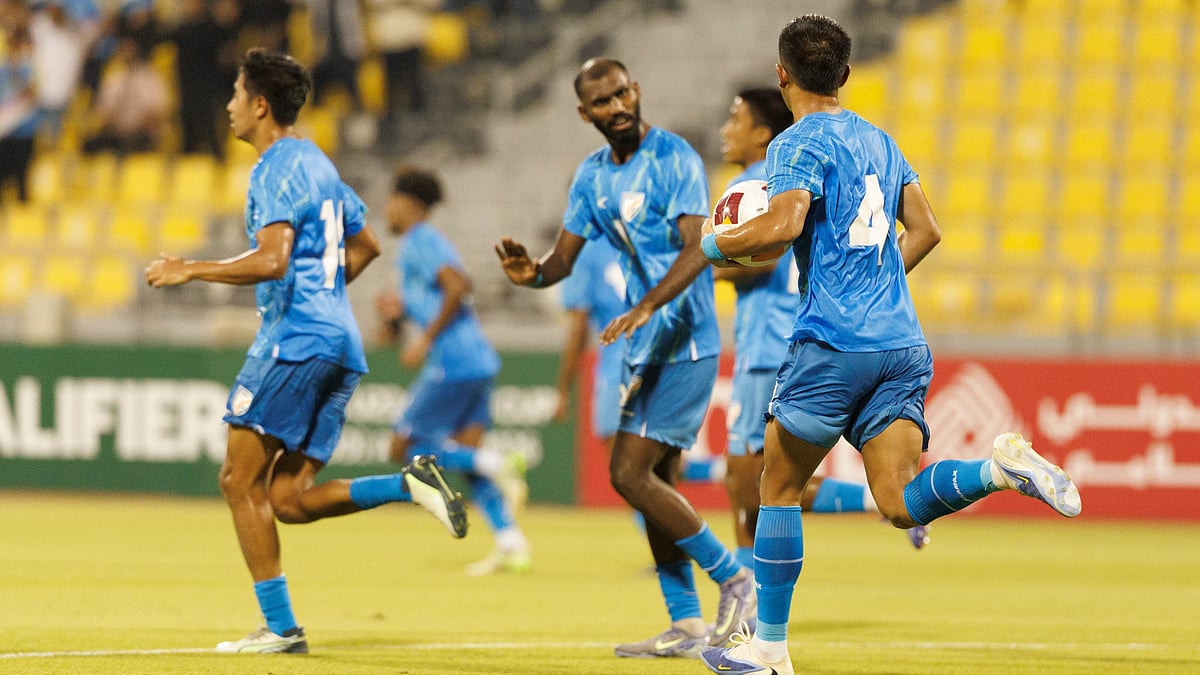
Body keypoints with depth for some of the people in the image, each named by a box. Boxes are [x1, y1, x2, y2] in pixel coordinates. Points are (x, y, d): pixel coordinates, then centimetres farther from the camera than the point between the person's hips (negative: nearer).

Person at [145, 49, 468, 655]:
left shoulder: (277, 170, -8)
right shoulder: (318, 165, 22)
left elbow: (272, 260, -22)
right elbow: (364, 245, 32)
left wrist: (191, 271, -14)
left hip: (295, 339, -9)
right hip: (341, 342, 10)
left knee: (242, 481, -5)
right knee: (290, 498, 7)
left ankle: (280, 626, -9)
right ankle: (409, 484, -9)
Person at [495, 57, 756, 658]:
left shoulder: (675, 159, -13)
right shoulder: (593, 175, 11)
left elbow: (696, 249, -23)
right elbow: (565, 258, 13)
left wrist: (647, 307, -37)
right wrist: (533, 273, -11)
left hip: (684, 346, -8)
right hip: (645, 346, 8)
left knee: (630, 475, -14)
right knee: (656, 483, 9)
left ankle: (734, 578, -3)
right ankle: (686, 625, 15)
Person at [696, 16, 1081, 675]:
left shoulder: (799, 145, -5)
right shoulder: (879, 141, 19)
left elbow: (784, 223, -21)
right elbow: (925, 230, 23)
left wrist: (715, 243, -4)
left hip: (831, 342, -6)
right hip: (902, 341, 6)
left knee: (779, 486, 8)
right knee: (901, 502, -3)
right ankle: (1000, 467, -27)